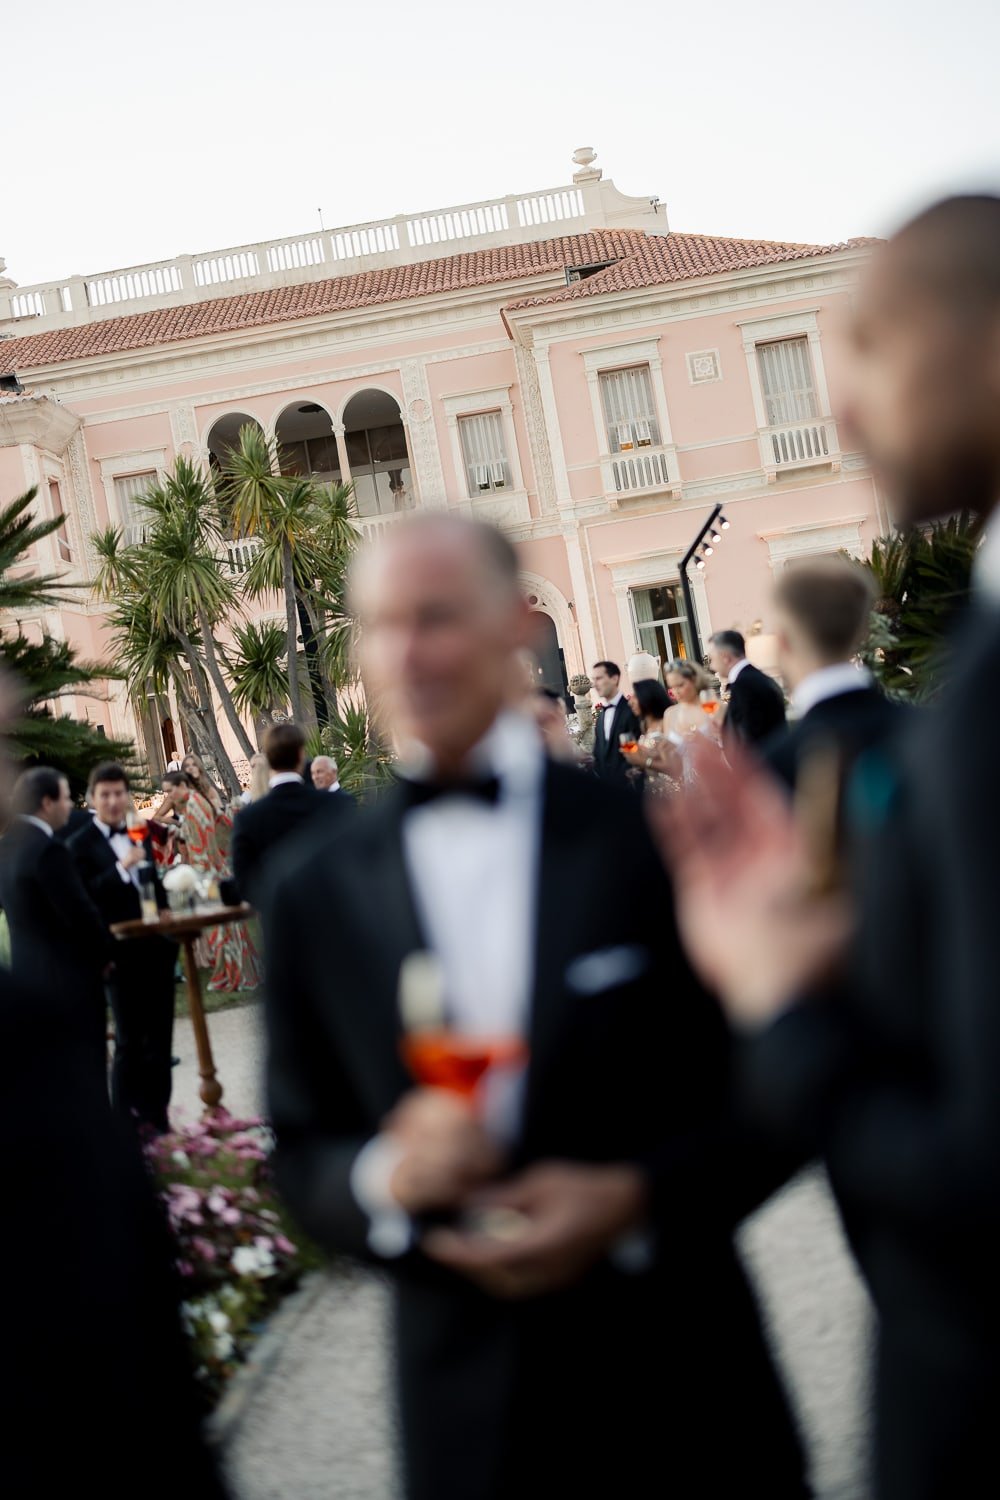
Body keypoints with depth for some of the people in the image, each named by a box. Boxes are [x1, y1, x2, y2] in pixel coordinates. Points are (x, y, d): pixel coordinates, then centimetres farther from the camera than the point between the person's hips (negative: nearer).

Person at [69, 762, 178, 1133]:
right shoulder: (80, 845, -7)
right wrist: (121, 867, -26)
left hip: (156, 949, 6)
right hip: (122, 955, -6)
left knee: (159, 1037, 12)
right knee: (130, 1042, 2)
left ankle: (157, 1115, 23)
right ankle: (127, 1121, 16)